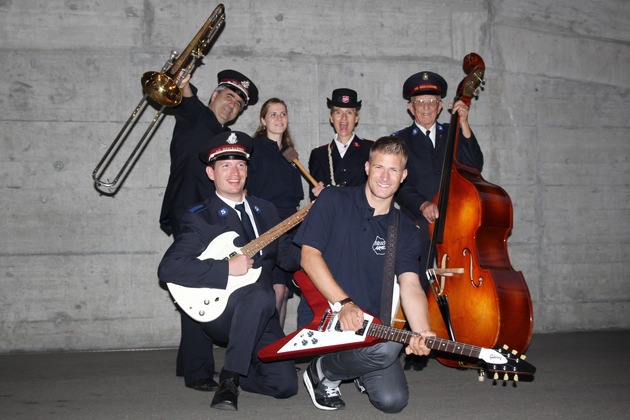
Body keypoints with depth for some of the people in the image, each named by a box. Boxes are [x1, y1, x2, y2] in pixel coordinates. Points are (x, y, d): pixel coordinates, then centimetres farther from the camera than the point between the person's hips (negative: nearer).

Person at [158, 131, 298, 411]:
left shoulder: (265, 210, 12)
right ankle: (229, 379, -21)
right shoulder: (199, 219, -6)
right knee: (261, 295, -36)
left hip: (258, 316, 6)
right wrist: (227, 268, -24)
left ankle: (235, 373, 22)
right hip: (217, 313, -5)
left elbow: (288, 259, 7)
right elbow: (168, 269, -19)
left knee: (284, 385, -9)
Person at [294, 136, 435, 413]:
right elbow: (309, 255, -10)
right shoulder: (334, 201, -3)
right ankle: (323, 372, -2)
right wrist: (344, 304, -20)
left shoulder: (404, 231, 7)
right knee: (387, 347, -31)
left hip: (371, 325, 5)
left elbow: (410, 286, -5)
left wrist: (422, 332, -25)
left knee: (393, 400, -8)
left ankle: (359, 369, 25)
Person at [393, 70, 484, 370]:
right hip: (417, 228, -1)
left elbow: (474, 166, 1)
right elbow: (400, 184, -3)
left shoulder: (451, 136, 16)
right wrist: (422, 204, -20)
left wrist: (464, 126, -6)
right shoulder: (401, 140, 9)